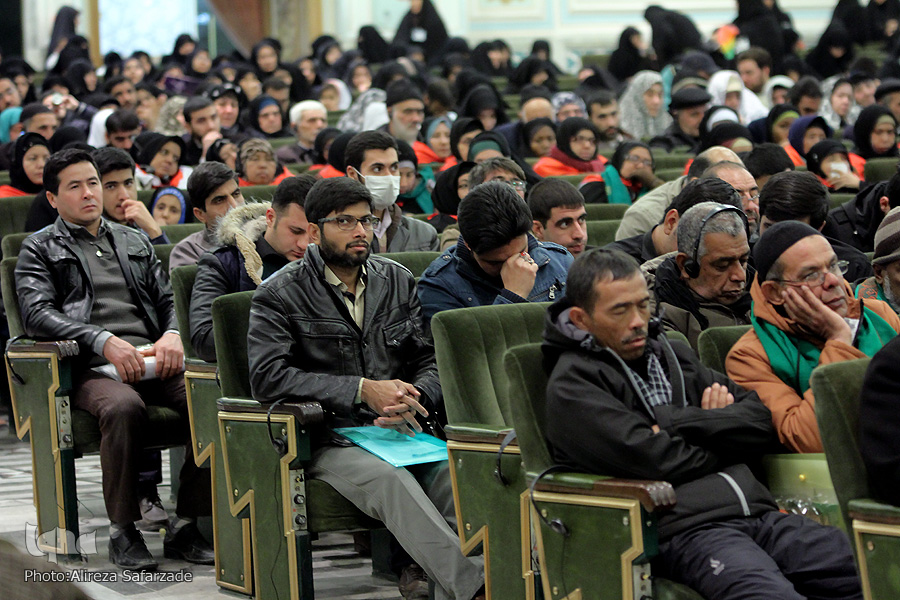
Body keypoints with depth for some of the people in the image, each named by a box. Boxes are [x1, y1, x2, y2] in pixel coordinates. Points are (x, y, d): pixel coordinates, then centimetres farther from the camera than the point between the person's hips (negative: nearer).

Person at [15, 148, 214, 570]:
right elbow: (37, 314, -3)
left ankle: (185, 526, -19)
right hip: (91, 369, -4)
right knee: (124, 407, -40)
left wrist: (173, 334, -3)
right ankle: (122, 531, -25)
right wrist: (104, 341, -17)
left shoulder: (134, 242, 29)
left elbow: (168, 299, 22)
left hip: (153, 360, 4)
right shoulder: (40, 250, 14)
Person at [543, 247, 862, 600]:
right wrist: (722, 437, 7)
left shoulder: (672, 354, 26)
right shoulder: (572, 384, 4)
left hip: (757, 513, 7)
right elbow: (652, 461, -10)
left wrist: (682, 423, 0)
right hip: (680, 528, -7)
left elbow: (762, 423, 16)